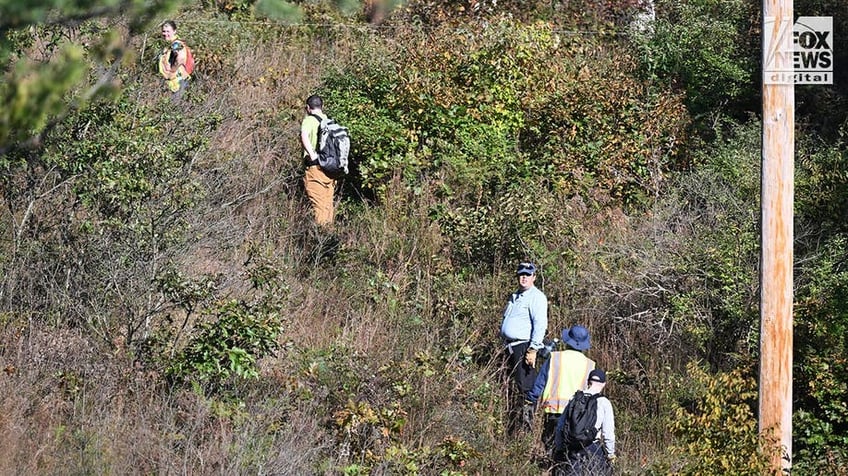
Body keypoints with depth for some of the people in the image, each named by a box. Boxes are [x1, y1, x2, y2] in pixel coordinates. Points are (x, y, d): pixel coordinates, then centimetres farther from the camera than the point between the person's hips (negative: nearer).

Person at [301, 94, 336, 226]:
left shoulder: (309, 120, -6)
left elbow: (304, 136, -26)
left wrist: (312, 154, -22)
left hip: (316, 167, -6)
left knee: (318, 205, -6)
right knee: (328, 204, 12)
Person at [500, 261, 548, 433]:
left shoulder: (536, 297, -7)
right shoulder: (514, 297, 21)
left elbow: (540, 325, -15)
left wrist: (533, 350, -21)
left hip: (524, 347, -9)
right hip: (510, 346, 9)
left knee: (525, 388, -11)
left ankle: (526, 424, -11)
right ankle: (514, 426, 16)